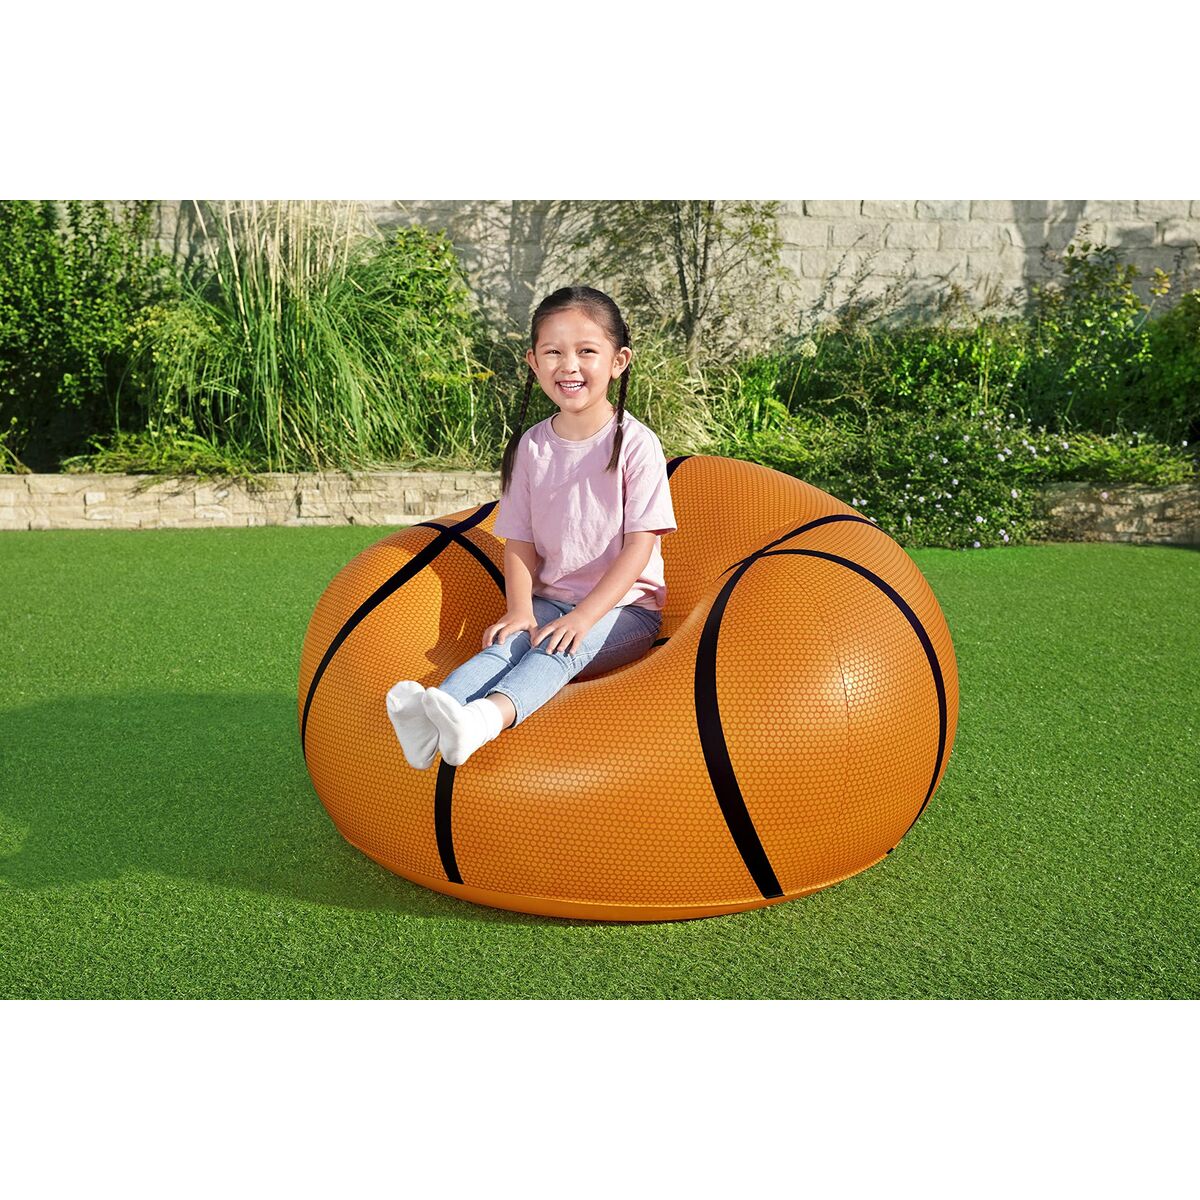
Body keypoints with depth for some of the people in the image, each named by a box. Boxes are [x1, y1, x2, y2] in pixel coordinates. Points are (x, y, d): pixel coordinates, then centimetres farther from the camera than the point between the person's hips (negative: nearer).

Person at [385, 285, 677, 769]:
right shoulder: (531, 446, 4)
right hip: (551, 601, 4)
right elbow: (520, 541, 5)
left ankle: (489, 715, -59)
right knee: (507, 640, -26)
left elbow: (640, 544, -13)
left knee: (561, 649, -32)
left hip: (623, 607, -4)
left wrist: (585, 615, -21)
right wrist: (519, 609, -12)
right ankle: (431, 709, -51)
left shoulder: (635, 443, -9)